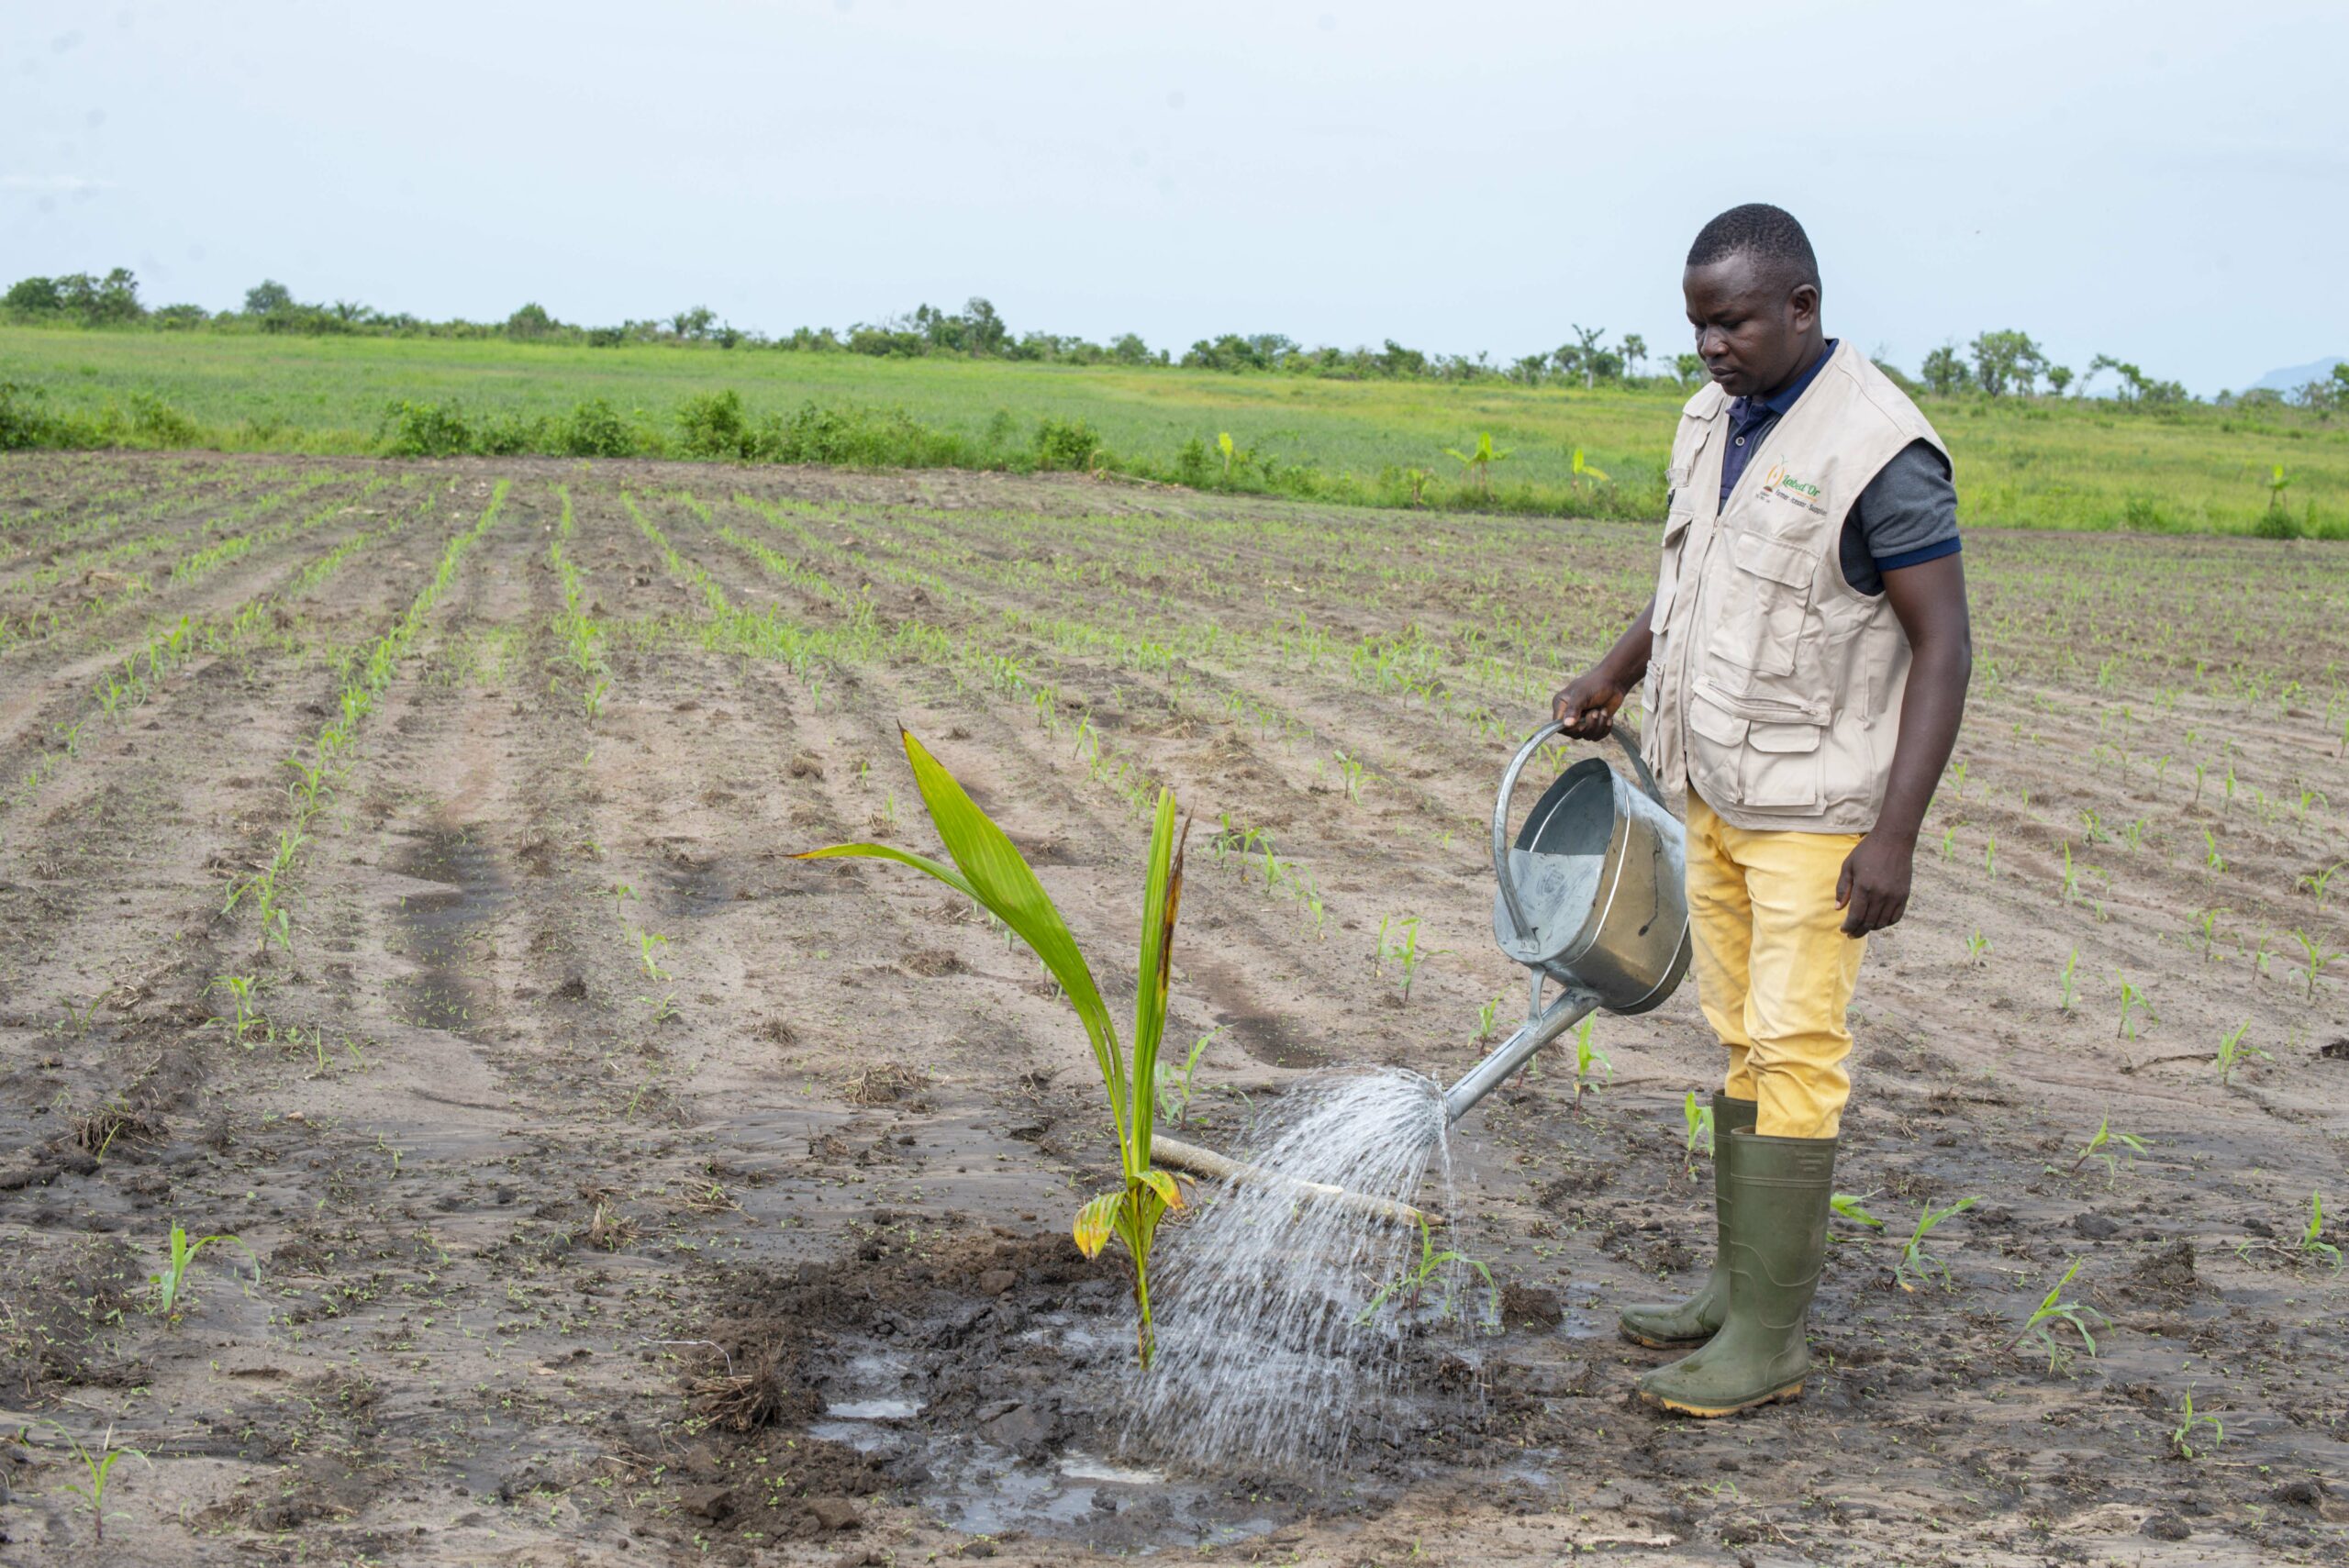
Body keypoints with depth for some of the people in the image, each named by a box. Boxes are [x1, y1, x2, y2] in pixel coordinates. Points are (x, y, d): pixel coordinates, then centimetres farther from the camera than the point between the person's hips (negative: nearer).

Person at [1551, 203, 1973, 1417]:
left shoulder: (1879, 451, -19)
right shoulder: (1714, 420, 7)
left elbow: (1943, 647, -19)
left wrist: (1895, 835, -24)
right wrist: (1613, 677, 15)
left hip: (1819, 811, -8)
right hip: (1721, 791, 8)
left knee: (1791, 1053, -6)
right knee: (1742, 1041, 13)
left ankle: (1768, 1340, 0)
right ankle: (1744, 1284, 24)